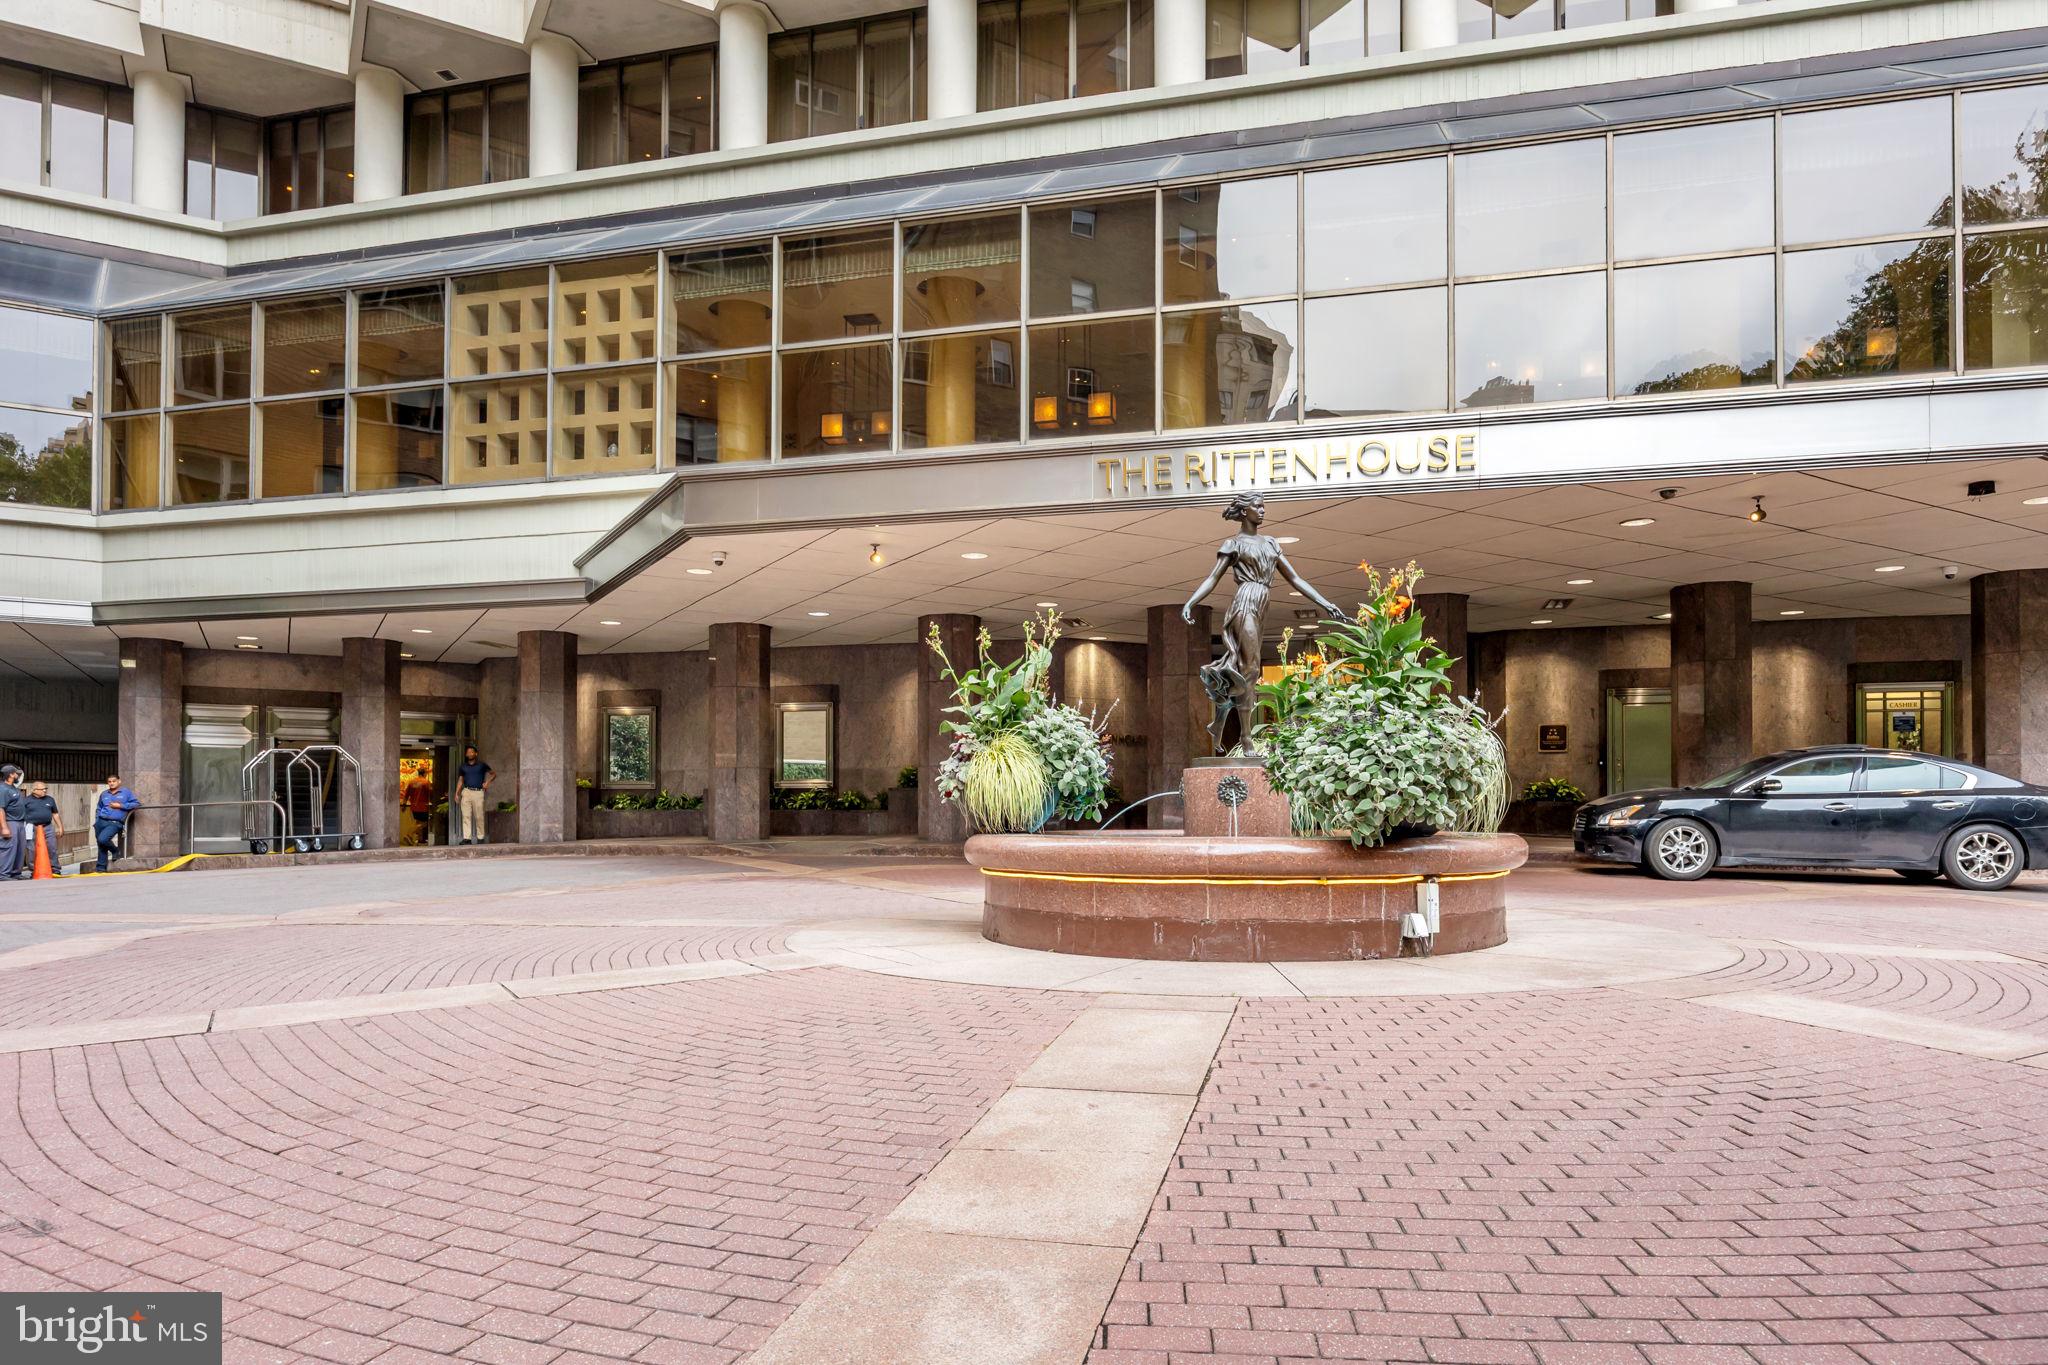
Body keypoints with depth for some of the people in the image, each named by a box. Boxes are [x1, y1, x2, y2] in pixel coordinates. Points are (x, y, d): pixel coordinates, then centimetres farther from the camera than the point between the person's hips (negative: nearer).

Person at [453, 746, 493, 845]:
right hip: (466, 792, 2)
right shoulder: (462, 767, 15)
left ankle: (480, 838, 6)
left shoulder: (482, 765, 8)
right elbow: (460, 781, 15)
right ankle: (467, 838, -7)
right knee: (466, 816, -5)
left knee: (479, 816, -2)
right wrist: (456, 794, 6)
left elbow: (493, 774, 16)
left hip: (478, 792, -2)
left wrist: (487, 782, 0)